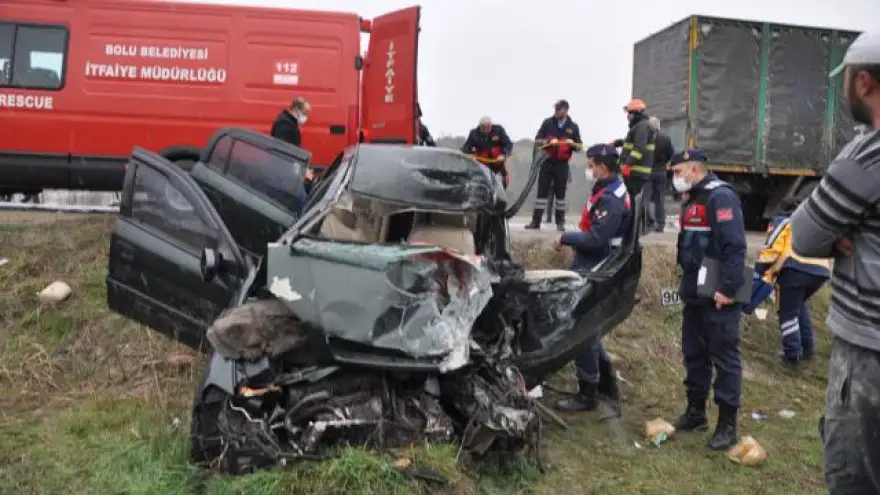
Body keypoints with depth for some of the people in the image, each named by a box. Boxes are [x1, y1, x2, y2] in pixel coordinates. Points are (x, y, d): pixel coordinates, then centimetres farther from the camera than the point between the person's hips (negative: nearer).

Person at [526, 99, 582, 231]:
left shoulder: (573, 126, 4)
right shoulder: (547, 122, 4)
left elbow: (580, 145, 5)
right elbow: (537, 140, 5)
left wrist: (572, 144, -16)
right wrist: (543, 141, -17)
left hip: (562, 164, 0)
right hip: (547, 162, 0)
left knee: (560, 193, 4)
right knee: (542, 191, 0)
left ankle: (560, 222, 11)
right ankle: (536, 221, 2)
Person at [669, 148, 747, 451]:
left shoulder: (721, 197, -15)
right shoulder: (693, 199, 16)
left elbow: (735, 246, -23)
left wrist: (727, 289, -25)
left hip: (718, 297, -9)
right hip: (695, 294, 10)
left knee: (725, 358, -1)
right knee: (694, 354, 15)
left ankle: (727, 425, 8)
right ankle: (695, 412, 27)